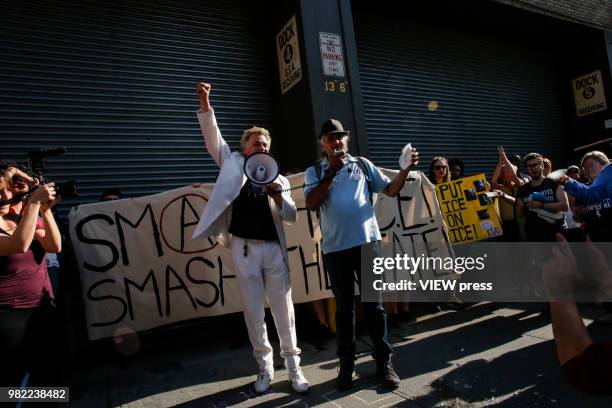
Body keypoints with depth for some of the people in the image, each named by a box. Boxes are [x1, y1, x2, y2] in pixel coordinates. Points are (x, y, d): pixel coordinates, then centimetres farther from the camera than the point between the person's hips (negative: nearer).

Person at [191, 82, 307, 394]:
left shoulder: (278, 178, 10)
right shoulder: (233, 164, 9)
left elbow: (292, 217, 5)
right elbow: (213, 137, -1)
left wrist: (277, 196, -13)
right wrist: (205, 103, -12)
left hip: (274, 249, 1)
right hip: (244, 249, -1)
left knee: (283, 310, 6)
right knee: (253, 313, 8)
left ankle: (293, 367, 20)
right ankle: (264, 367, 24)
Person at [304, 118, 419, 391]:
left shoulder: (362, 165, 10)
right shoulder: (315, 172, 6)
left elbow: (390, 189, 11)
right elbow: (311, 204, -9)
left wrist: (406, 169, -6)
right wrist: (331, 172, -12)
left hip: (367, 242, 1)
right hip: (335, 248, 0)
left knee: (374, 305, 8)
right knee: (344, 308, 12)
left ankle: (384, 362, 23)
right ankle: (346, 364, 27)